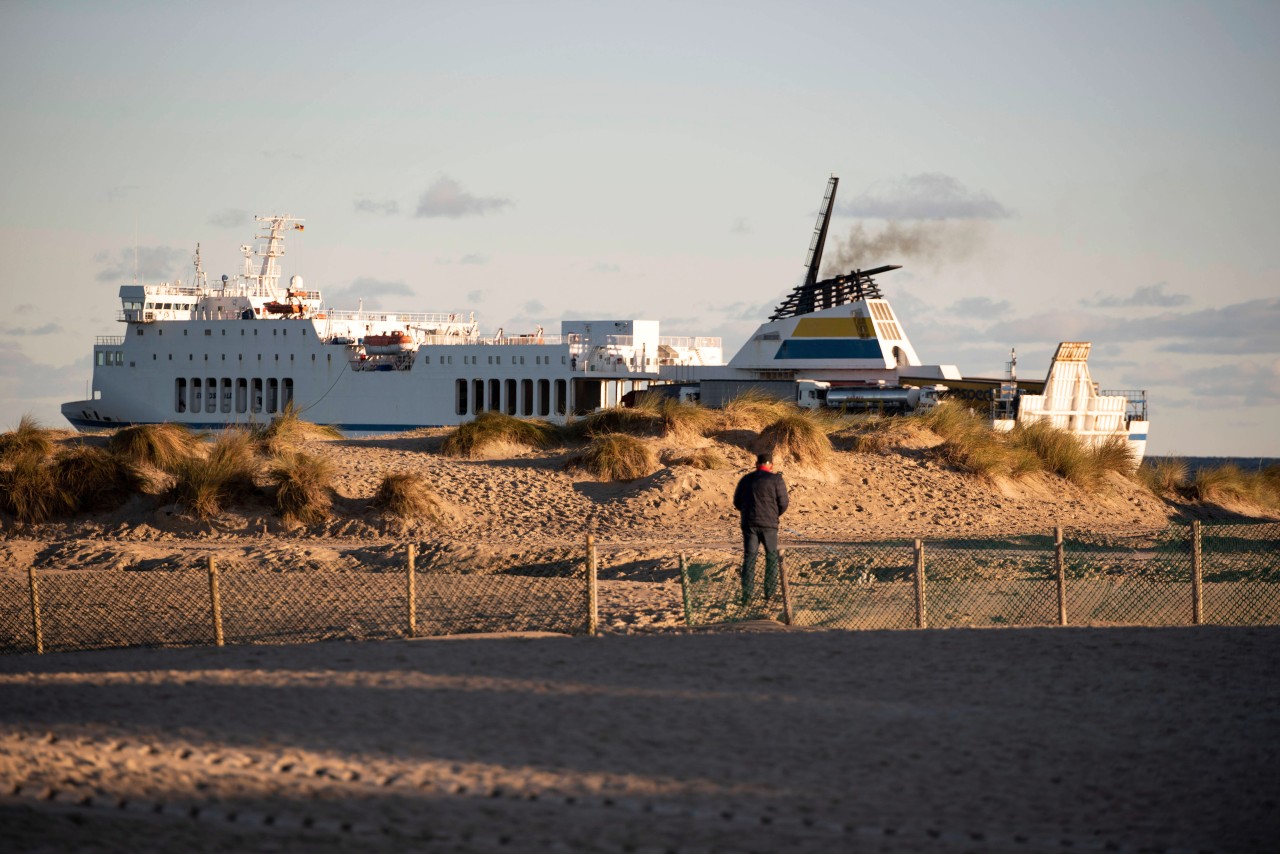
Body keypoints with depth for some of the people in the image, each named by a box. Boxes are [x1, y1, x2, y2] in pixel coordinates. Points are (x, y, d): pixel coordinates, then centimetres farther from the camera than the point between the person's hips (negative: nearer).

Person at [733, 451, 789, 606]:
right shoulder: (776, 480, -4)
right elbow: (783, 503, -4)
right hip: (769, 524, -3)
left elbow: (737, 502, 12)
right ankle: (770, 592, 10)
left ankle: (747, 595, -1)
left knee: (749, 558, 5)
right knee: (771, 557, 12)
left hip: (749, 523, 3)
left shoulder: (746, 480, 7)